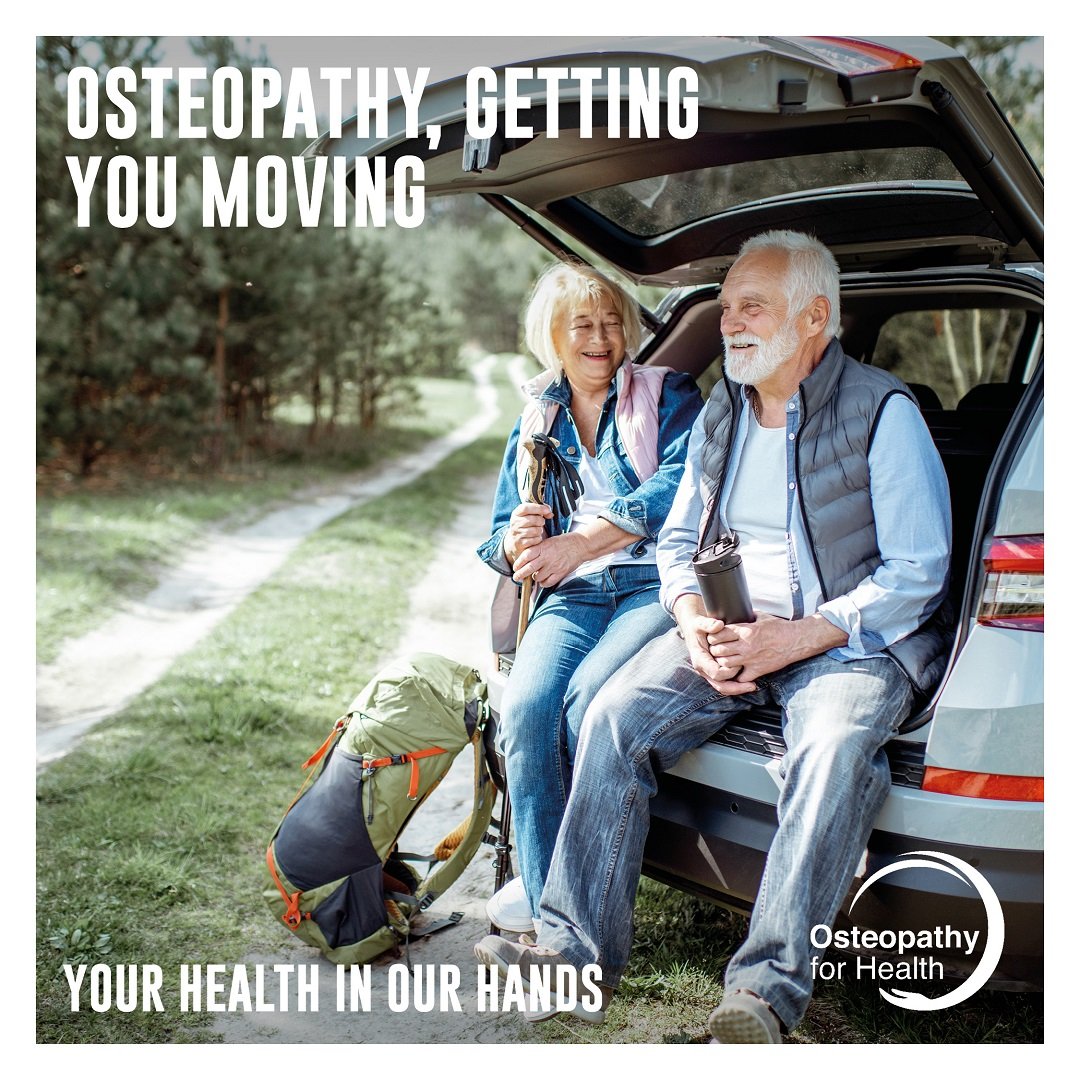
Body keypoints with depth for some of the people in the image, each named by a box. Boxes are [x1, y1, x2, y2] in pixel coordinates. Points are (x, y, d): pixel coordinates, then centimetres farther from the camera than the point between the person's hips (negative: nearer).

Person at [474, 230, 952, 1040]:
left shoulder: (882, 412, -5)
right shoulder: (718, 417, 14)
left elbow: (918, 571, -9)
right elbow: (677, 539, 19)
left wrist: (801, 636, -19)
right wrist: (694, 621, -3)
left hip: (854, 639, -5)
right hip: (731, 631, 5)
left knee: (836, 752, -36)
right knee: (615, 716, -18)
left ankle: (769, 988, -32)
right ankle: (578, 948, -14)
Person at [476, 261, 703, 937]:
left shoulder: (668, 395, 10)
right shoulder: (536, 422, 23)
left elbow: (677, 486, -9)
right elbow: (503, 532, 22)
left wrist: (575, 545, -14)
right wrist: (515, 541, -5)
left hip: (656, 582, -3)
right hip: (572, 596, 4)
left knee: (588, 697, -31)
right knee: (525, 705, -27)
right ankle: (543, 889, -16)